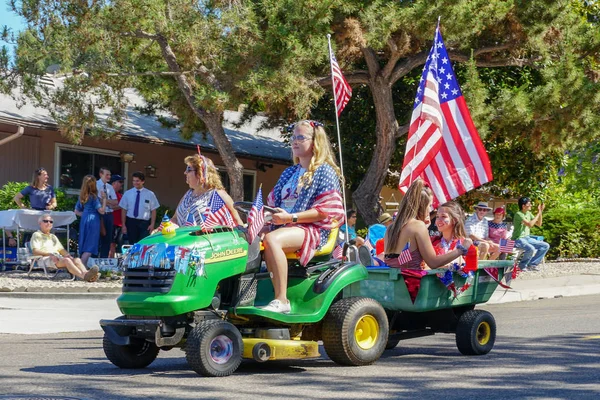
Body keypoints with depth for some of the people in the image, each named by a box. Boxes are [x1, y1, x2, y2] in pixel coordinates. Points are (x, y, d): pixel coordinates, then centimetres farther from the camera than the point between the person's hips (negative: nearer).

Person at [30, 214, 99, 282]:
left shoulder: (53, 237, 35)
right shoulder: (37, 235, 13)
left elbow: (61, 250, 29)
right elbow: (35, 251, -2)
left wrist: (68, 255, 4)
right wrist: (50, 254, -17)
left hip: (58, 258, 7)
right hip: (45, 259, -7)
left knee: (77, 260, -25)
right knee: (66, 260, -37)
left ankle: (85, 273, -57)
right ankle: (84, 276, -61)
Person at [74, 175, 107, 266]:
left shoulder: (82, 196, 10)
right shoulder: (93, 197, -11)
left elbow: (77, 211, 17)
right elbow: (101, 211, -12)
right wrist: (104, 199, -5)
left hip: (84, 221, 7)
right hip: (93, 221, -7)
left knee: (84, 245, 12)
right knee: (90, 246, -6)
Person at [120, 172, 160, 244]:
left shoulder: (150, 194, 1)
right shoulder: (127, 194, 4)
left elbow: (153, 211, 1)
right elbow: (124, 210, 4)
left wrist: (152, 224, -6)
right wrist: (123, 225, 0)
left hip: (144, 223, -2)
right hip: (131, 222, 2)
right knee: (132, 244, 6)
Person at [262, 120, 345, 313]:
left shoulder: (325, 172, 2)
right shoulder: (289, 173, 25)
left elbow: (325, 211, -9)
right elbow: (274, 201, 26)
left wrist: (291, 218, -19)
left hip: (312, 230, -7)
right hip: (282, 226, 7)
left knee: (271, 239, -36)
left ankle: (281, 300, -35)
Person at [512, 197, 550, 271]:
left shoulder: (528, 213, 10)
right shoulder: (518, 214, -17)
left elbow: (539, 224, 13)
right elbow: (529, 224, -27)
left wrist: (540, 212, 0)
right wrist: (538, 213, -18)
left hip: (527, 238, 9)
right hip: (518, 239, -9)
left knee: (546, 246, -3)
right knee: (531, 248, -36)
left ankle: (532, 264, -1)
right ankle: (522, 265, -11)